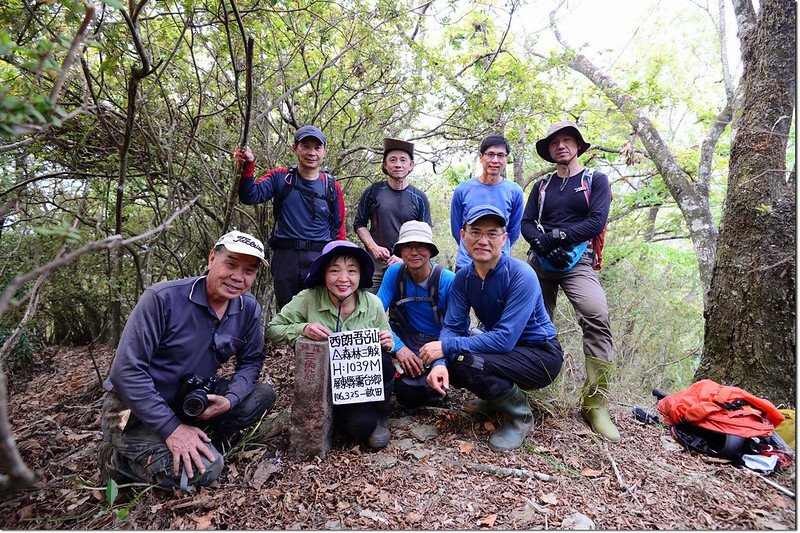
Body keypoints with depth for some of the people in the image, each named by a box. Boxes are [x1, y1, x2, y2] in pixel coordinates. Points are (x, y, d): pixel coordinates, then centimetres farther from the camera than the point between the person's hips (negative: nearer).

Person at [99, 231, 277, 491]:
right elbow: (128, 370, -22)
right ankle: (119, 460, 1)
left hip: (192, 401, 6)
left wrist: (230, 400, -18)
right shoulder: (163, 298, -22)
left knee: (263, 395, -8)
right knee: (205, 468, -23)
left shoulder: (248, 308, -7)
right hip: (135, 410, -5)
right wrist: (171, 427, -25)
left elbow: (251, 360, 2)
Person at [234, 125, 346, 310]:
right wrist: (247, 166, -23)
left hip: (320, 260, 0)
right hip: (285, 258, 1)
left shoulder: (331, 186, 8)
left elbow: (338, 230, 11)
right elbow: (251, 196, -7)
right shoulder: (280, 178, 8)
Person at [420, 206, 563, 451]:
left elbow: (505, 339, -31)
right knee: (444, 364, -13)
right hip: (500, 348, 7)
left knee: (467, 363, -29)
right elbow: (452, 327, -8)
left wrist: (447, 346, -29)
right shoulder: (463, 277, -5)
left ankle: (520, 415, -2)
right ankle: (499, 393, 14)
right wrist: (439, 363, -29)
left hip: (541, 355, -7)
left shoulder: (522, 275, -25)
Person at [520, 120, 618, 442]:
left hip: (577, 264, -4)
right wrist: (543, 243, -14)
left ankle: (595, 402, -23)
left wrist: (557, 235, -13)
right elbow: (526, 224, 7)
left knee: (597, 317, -26)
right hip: (540, 262, 4)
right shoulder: (542, 186, 18)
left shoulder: (596, 180, 9)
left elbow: (597, 222, -5)